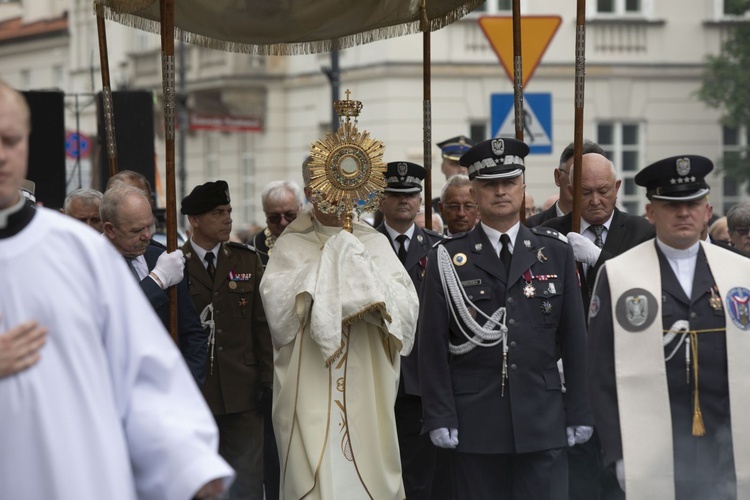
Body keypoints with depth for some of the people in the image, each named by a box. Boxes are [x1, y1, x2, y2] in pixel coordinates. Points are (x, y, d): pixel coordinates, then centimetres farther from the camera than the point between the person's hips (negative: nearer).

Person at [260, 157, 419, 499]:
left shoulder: (375, 245, 8)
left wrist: (361, 271, -15)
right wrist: (331, 257, -12)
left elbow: (406, 308, -4)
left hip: (365, 391, 1)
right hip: (310, 393, -1)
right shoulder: (290, 247, 6)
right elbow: (276, 303, -12)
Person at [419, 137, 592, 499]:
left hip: (544, 424, 1)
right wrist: (439, 417, -5)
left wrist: (579, 413, 5)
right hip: (474, 425, -1)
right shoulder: (447, 259, 3)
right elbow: (432, 344, 1)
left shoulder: (556, 252, 8)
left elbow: (574, 338, 8)